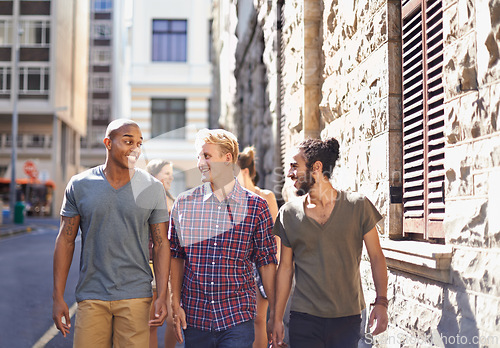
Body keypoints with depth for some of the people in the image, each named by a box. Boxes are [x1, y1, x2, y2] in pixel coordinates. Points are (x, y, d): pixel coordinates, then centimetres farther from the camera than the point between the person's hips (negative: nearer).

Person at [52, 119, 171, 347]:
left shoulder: (153, 188, 1)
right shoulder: (80, 185, 2)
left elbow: (161, 244, 3)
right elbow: (65, 241, 5)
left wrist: (162, 296, -5)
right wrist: (58, 297, 1)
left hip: (135, 297, 0)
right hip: (91, 296, 1)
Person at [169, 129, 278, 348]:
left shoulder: (256, 206, -2)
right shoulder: (184, 204, 3)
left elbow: (267, 263, 1)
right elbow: (176, 257, 8)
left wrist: (276, 315, 1)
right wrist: (175, 305, 1)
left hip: (237, 321, -2)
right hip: (194, 318, 2)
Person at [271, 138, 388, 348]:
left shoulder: (358, 206, -2)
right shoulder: (288, 213, 3)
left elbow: (376, 257, 2)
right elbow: (285, 267, 7)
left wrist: (381, 302, -9)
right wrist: (277, 318, 6)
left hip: (347, 318, -1)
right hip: (304, 319, 1)